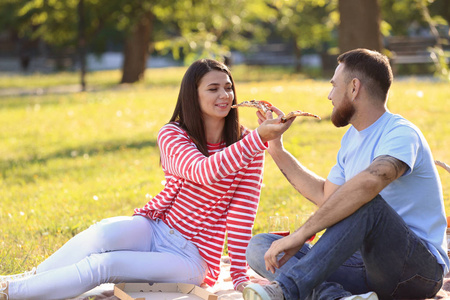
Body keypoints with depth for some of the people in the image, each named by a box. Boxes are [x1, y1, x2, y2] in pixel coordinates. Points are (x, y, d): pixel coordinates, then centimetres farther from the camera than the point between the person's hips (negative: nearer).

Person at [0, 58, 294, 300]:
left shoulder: (247, 146, -5)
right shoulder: (172, 135, -5)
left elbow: (242, 215, -8)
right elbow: (204, 171, -26)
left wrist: (240, 276, -15)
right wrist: (259, 137, -38)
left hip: (190, 258, -2)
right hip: (153, 228, 2)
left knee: (104, 265, -27)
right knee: (105, 233, -34)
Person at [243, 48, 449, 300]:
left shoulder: (401, 134, -16)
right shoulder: (352, 138, 14)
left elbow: (369, 182, -37)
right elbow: (325, 195, 27)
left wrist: (300, 235, -40)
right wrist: (277, 150, 23)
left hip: (421, 268, -8)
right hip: (370, 268, 9)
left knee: (366, 203, -38)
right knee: (260, 247, -6)